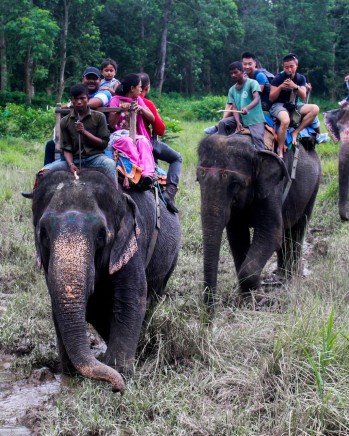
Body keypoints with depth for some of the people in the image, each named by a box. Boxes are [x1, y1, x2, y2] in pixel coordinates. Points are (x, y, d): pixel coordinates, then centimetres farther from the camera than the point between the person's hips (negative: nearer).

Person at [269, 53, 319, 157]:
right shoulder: (278, 78, -8)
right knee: (286, 120, -40)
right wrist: (280, 87, -24)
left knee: (315, 109, -18)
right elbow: (271, 98, -9)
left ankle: (296, 132, -18)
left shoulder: (301, 78, 5)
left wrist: (295, 87, -23)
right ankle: (280, 151, -29)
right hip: (278, 105, -5)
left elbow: (303, 97, -5)